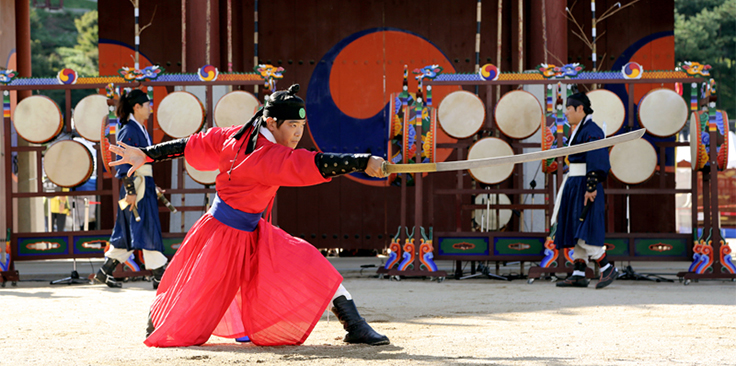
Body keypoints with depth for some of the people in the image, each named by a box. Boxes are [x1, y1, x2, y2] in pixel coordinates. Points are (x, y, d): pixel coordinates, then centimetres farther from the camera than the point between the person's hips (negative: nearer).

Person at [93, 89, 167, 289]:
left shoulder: (141, 130, 15)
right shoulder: (129, 130, -14)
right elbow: (125, 164, -18)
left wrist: (152, 186, 24)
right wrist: (131, 191, -21)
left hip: (145, 186, 10)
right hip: (136, 187, -10)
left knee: (129, 235, 12)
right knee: (148, 231, -6)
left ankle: (103, 274, 18)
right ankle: (160, 277, -3)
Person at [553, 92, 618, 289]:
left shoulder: (592, 131, -13)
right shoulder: (578, 131, 17)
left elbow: (596, 163, -19)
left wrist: (591, 187, -24)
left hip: (585, 185, -10)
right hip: (574, 186, 10)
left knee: (584, 233, -14)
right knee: (576, 234, 7)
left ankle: (608, 269, -9)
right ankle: (579, 275, 7)